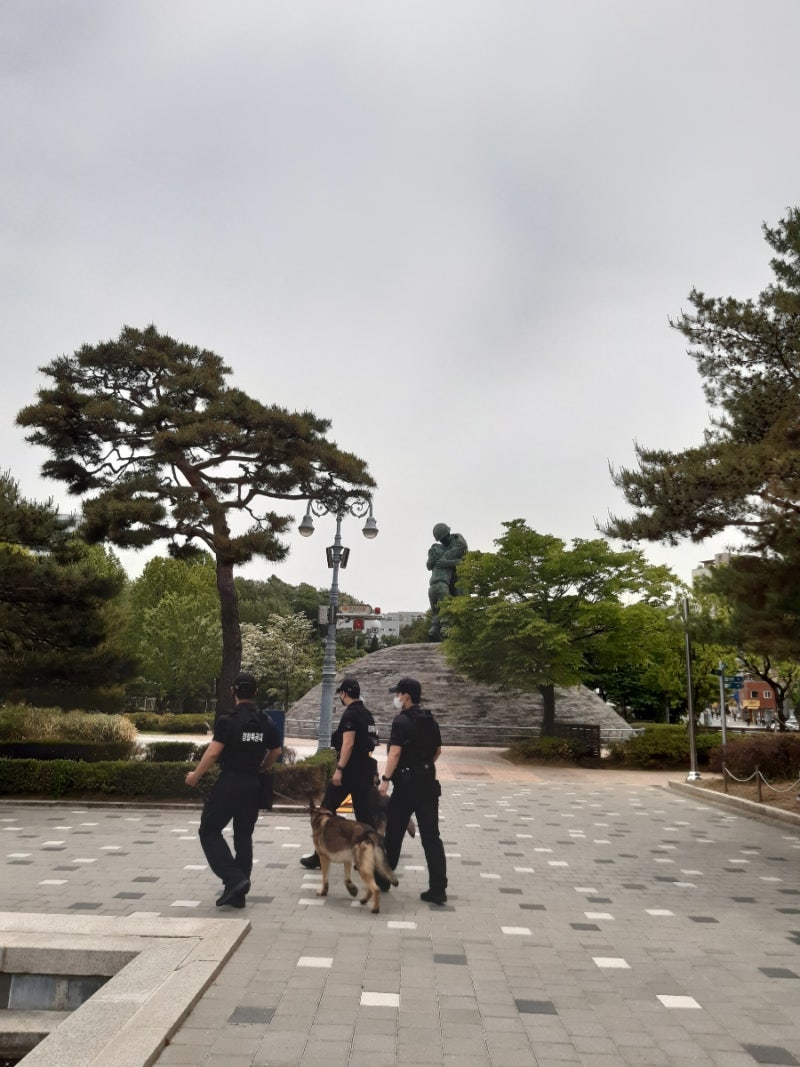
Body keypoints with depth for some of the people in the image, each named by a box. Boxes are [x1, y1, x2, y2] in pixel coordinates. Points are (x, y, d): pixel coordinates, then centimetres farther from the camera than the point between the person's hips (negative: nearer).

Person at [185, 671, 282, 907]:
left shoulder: (227, 721, -13)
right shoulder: (267, 722, 5)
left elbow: (213, 753, -16)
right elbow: (276, 752, 15)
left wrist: (195, 775, -1)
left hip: (228, 783, -5)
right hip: (252, 786, 6)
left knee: (209, 831, 7)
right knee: (244, 837, 14)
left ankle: (233, 879, -6)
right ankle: (237, 893, 18)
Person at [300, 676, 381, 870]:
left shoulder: (350, 714, -13)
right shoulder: (367, 713, 14)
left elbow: (348, 743, -21)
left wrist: (339, 769, -21)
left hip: (350, 770, -8)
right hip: (366, 770, 8)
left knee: (326, 810, 3)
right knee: (365, 814, 9)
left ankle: (319, 857, 7)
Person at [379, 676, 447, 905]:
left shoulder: (401, 720, -12)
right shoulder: (431, 721, 10)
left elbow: (395, 751, -19)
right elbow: (437, 751, 18)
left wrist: (386, 779, -16)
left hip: (406, 783, -6)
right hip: (428, 782, 6)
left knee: (393, 832, 11)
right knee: (431, 836, 5)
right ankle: (438, 889, 2)